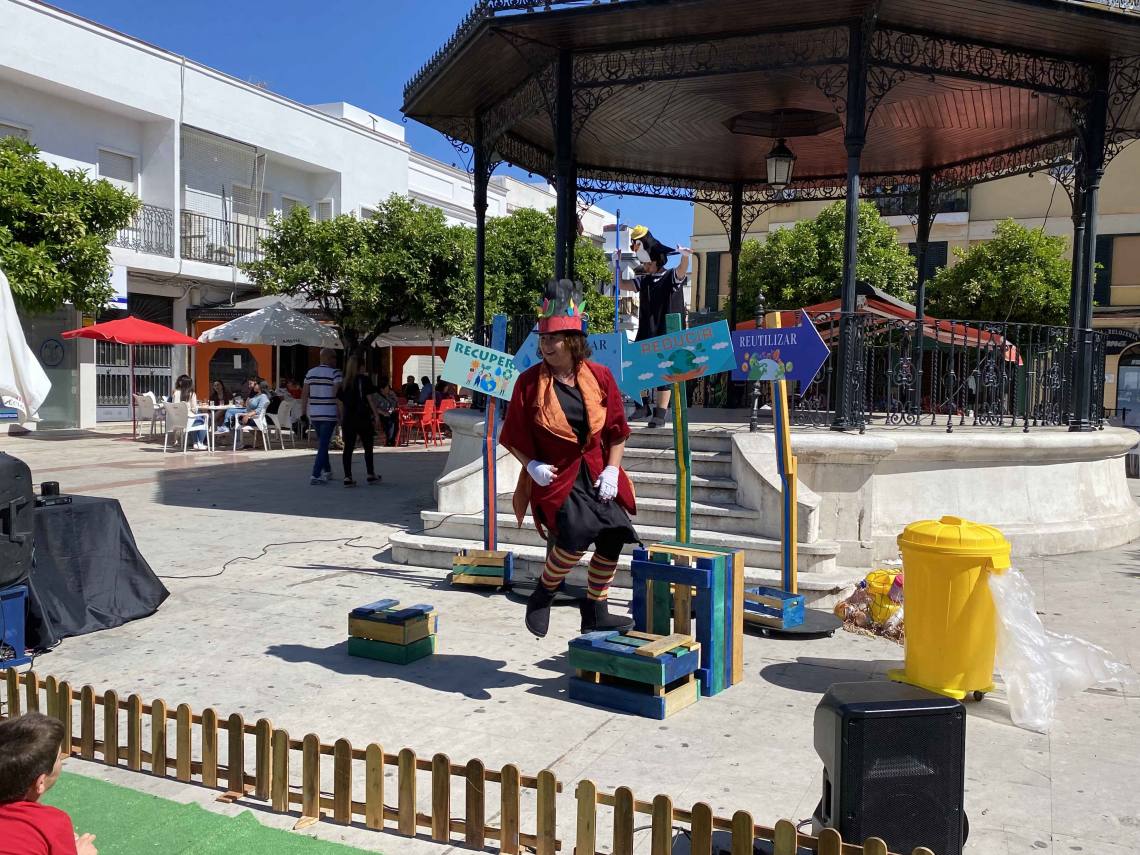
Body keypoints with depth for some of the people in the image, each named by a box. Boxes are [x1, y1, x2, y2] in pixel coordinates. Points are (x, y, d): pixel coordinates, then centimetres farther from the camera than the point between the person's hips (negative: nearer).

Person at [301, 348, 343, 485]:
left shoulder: (310, 373, 10)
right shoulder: (335, 373, -8)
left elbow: (304, 395, 8)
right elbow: (338, 395, -15)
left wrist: (303, 413, 12)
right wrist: (341, 414, -11)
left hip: (313, 414, 6)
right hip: (329, 414, -6)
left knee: (321, 442, 20)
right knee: (323, 444, -3)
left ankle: (327, 470, 31)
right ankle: (315, 475, -8)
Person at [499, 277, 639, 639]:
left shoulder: (599, 376, 1)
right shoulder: (529, 381, -4)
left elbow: (616, 430, 6)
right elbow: (514, 435, 2)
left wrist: (612, 469, -4)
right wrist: (531, 465, -14)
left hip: (597, 475, 4)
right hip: (554, 476, -4)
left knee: (613, 538, -3)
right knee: (577, 532, -25)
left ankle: (595, 612, 18)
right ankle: (542, 595, 3)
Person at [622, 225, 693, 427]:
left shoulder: (671, 277, -2)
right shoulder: (644, 280, 14)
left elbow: (682, 270, -23)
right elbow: (622, 285, 15)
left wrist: (684, 257, -44)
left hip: (667, 336, -6)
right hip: (645, 334, 6)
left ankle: (661, 413, -2)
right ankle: (644, 406, 24)